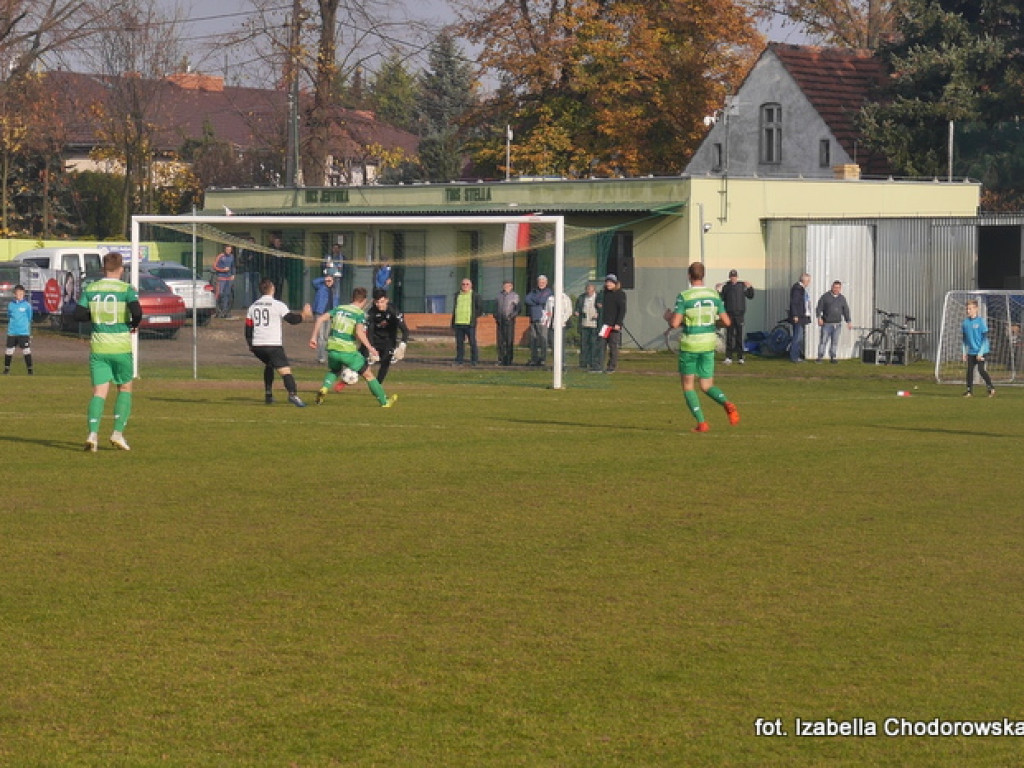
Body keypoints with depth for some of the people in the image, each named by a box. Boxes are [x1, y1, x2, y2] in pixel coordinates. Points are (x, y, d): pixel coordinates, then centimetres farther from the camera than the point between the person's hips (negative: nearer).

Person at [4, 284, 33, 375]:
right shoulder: (11, 305, 7)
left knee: (26, 351, -6)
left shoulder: (27, 305, -1)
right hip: (12, 332, 3)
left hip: (24, 332, -3)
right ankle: (7, 368, 22)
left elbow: (29, 319, 5)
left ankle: (30, 369, 2)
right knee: (9, 350, 7)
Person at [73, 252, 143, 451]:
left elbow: (79, 314, 1)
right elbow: (137, 312, -20)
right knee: (125, 389, 16)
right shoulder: (126, 289, -7)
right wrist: (134, 324, 1)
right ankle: (118, 433, 6)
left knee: (99, 392, 2)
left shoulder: (90, 289, 3)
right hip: (121, 348, -2)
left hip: (98, 348, 2)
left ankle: (93, 433, -17)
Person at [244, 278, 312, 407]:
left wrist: (250, 344, 26)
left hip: (257, 345, 6)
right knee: (285, 370, -12)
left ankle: (268, 394, 26)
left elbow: (248, 328, 14)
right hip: (273, 345, -6)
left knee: (269, 365, 30)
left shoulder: (253, 307, 12)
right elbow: (291, 319, -5)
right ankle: (293, 394, -33)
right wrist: (303, 315, 14)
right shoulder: (278, 305, -5)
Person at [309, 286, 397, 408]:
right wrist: (370, 348, -16)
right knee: (369, 375, 11)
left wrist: (314, 337, 6)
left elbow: (320, 319, 2)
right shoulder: (360, 314, -6)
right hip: (348, 351, -5)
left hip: (332, 348, 5)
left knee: (333, 371, 33)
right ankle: (385, 401, 18)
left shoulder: (339, 309, 10)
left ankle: (324, 389, 5)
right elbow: (359, 332, -22)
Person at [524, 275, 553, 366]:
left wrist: (533, 299, 1)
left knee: (543, 340, -7)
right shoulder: (534, 291, 18)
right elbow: (527, 300, 2)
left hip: (542, 319, -5)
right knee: (533, 340, 6)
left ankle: (543, 359, -4)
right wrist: (538, 302, -6)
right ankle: (534, 359, 11)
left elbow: (542, 300, -13)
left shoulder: (548, 292, 2)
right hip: (533, 319, 6)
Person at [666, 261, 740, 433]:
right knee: (707, 386, 13)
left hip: (689, 346, -4)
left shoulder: (684, 296, -13)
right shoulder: (714, 295, 2)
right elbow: (726, 322, 2)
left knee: (688, 386, 11)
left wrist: (668, 316, 5)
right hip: (709, 345, 4)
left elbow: (674, 323, -18)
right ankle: (727, 404, -17)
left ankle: (701, 422, -2)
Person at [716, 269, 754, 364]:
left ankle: (740, 357, 8)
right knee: (729, 336, 0)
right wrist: (718, 291, -9)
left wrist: (750, 287, -8)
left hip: (739, 314, 0)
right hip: (729, 314, 0)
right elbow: (721, 298, 6)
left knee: (739, 336, 3)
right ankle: (728, 357, 3)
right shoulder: (726, 286, 5)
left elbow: (750, 296, 7)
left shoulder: (742, 285, 5)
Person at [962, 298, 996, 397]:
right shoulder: (965, 322, 4)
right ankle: (969, 390, 10)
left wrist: (981, 352, -13)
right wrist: (964, 352, 10)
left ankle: (991, 388, 2)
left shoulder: (981, 321, -10)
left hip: (981, 351, -5)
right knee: (970, 370, 1)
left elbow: (985, 338, -9)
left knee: (981, 369, -11)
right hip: (971, 351, 5)